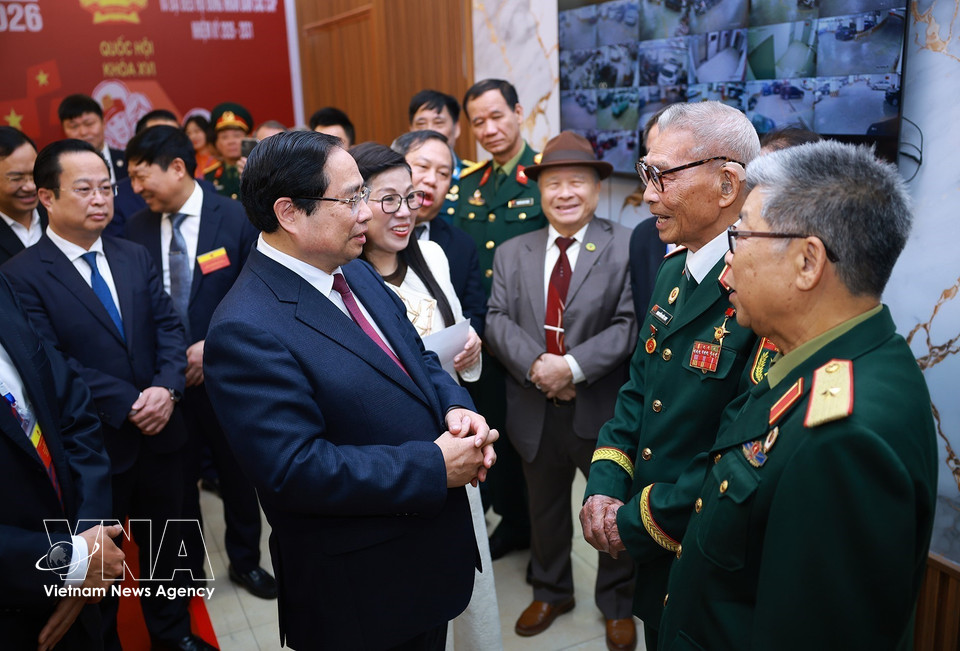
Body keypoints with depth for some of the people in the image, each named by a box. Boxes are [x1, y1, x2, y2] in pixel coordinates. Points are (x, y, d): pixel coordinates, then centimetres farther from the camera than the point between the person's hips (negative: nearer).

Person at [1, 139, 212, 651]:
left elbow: (169, 326, 0)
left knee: (164, 544, 21)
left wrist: (167, 387, -17)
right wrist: (128, 405, -21)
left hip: (161, 434, 5)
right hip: (94, 447, -4)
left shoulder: (135, 257, 5)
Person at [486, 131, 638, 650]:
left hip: (603, 407, -3)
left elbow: (630, 325, -15)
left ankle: (617, 603, 38)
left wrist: (574, 366, -23)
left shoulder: (626, 248, -8)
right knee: (544, 508, 21)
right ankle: (550, 592, 44)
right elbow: (496, 320, -4)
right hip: (535, 409, 3)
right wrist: (535, 365, -19)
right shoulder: (512, 252, 5)